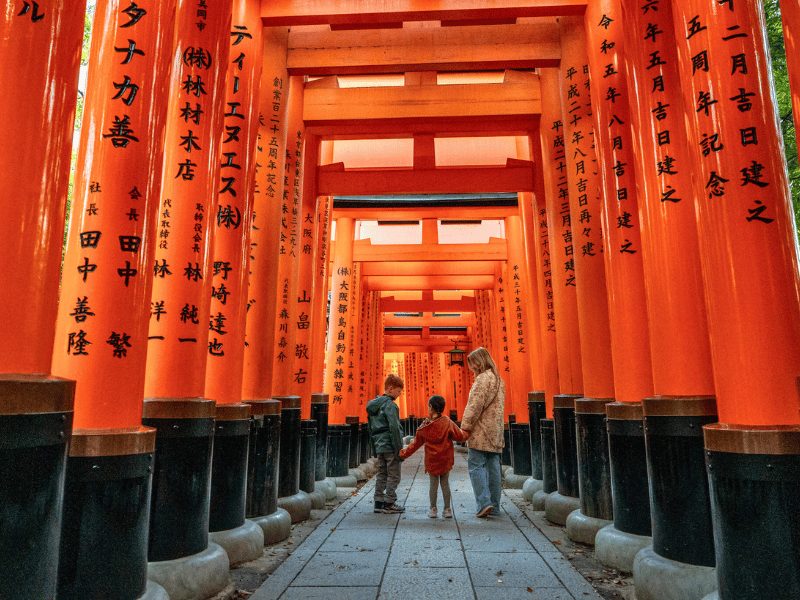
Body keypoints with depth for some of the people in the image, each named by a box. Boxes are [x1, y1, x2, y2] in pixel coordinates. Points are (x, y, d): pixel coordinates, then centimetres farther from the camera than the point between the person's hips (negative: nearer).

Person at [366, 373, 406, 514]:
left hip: (379, 446, 8)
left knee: (381, 475, 14)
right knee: (393, 476, 2)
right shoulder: (390, 405, -15)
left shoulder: (373, 405, 13)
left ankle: (379, 503, 17)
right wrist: (399, 447, -14)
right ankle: (389, 504, 5)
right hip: (390, 446, -8)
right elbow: (394, 428, -19)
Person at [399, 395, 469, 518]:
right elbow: (460, 436, -8)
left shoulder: (424, 426, -5)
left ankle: (433, 509, 16)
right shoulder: (447, 423, -9)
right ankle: (447, 509, 16)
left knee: (433, 484, 11)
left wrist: (404, 453, 17)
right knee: (445, 483, 11)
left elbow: (416, 443, 4)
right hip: (445, 460, 0)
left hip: (431, 461, 0)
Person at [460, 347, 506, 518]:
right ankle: (494, 506, 13)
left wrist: (465, 426, -13)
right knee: (493, 467, 9)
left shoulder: (483, 378, -11)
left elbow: (475, 405, -17)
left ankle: (484, 503, -11)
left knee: (476, 466, -4)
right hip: (495, 432, 9)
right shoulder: (498, 379, 18)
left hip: (481, 432, -9)